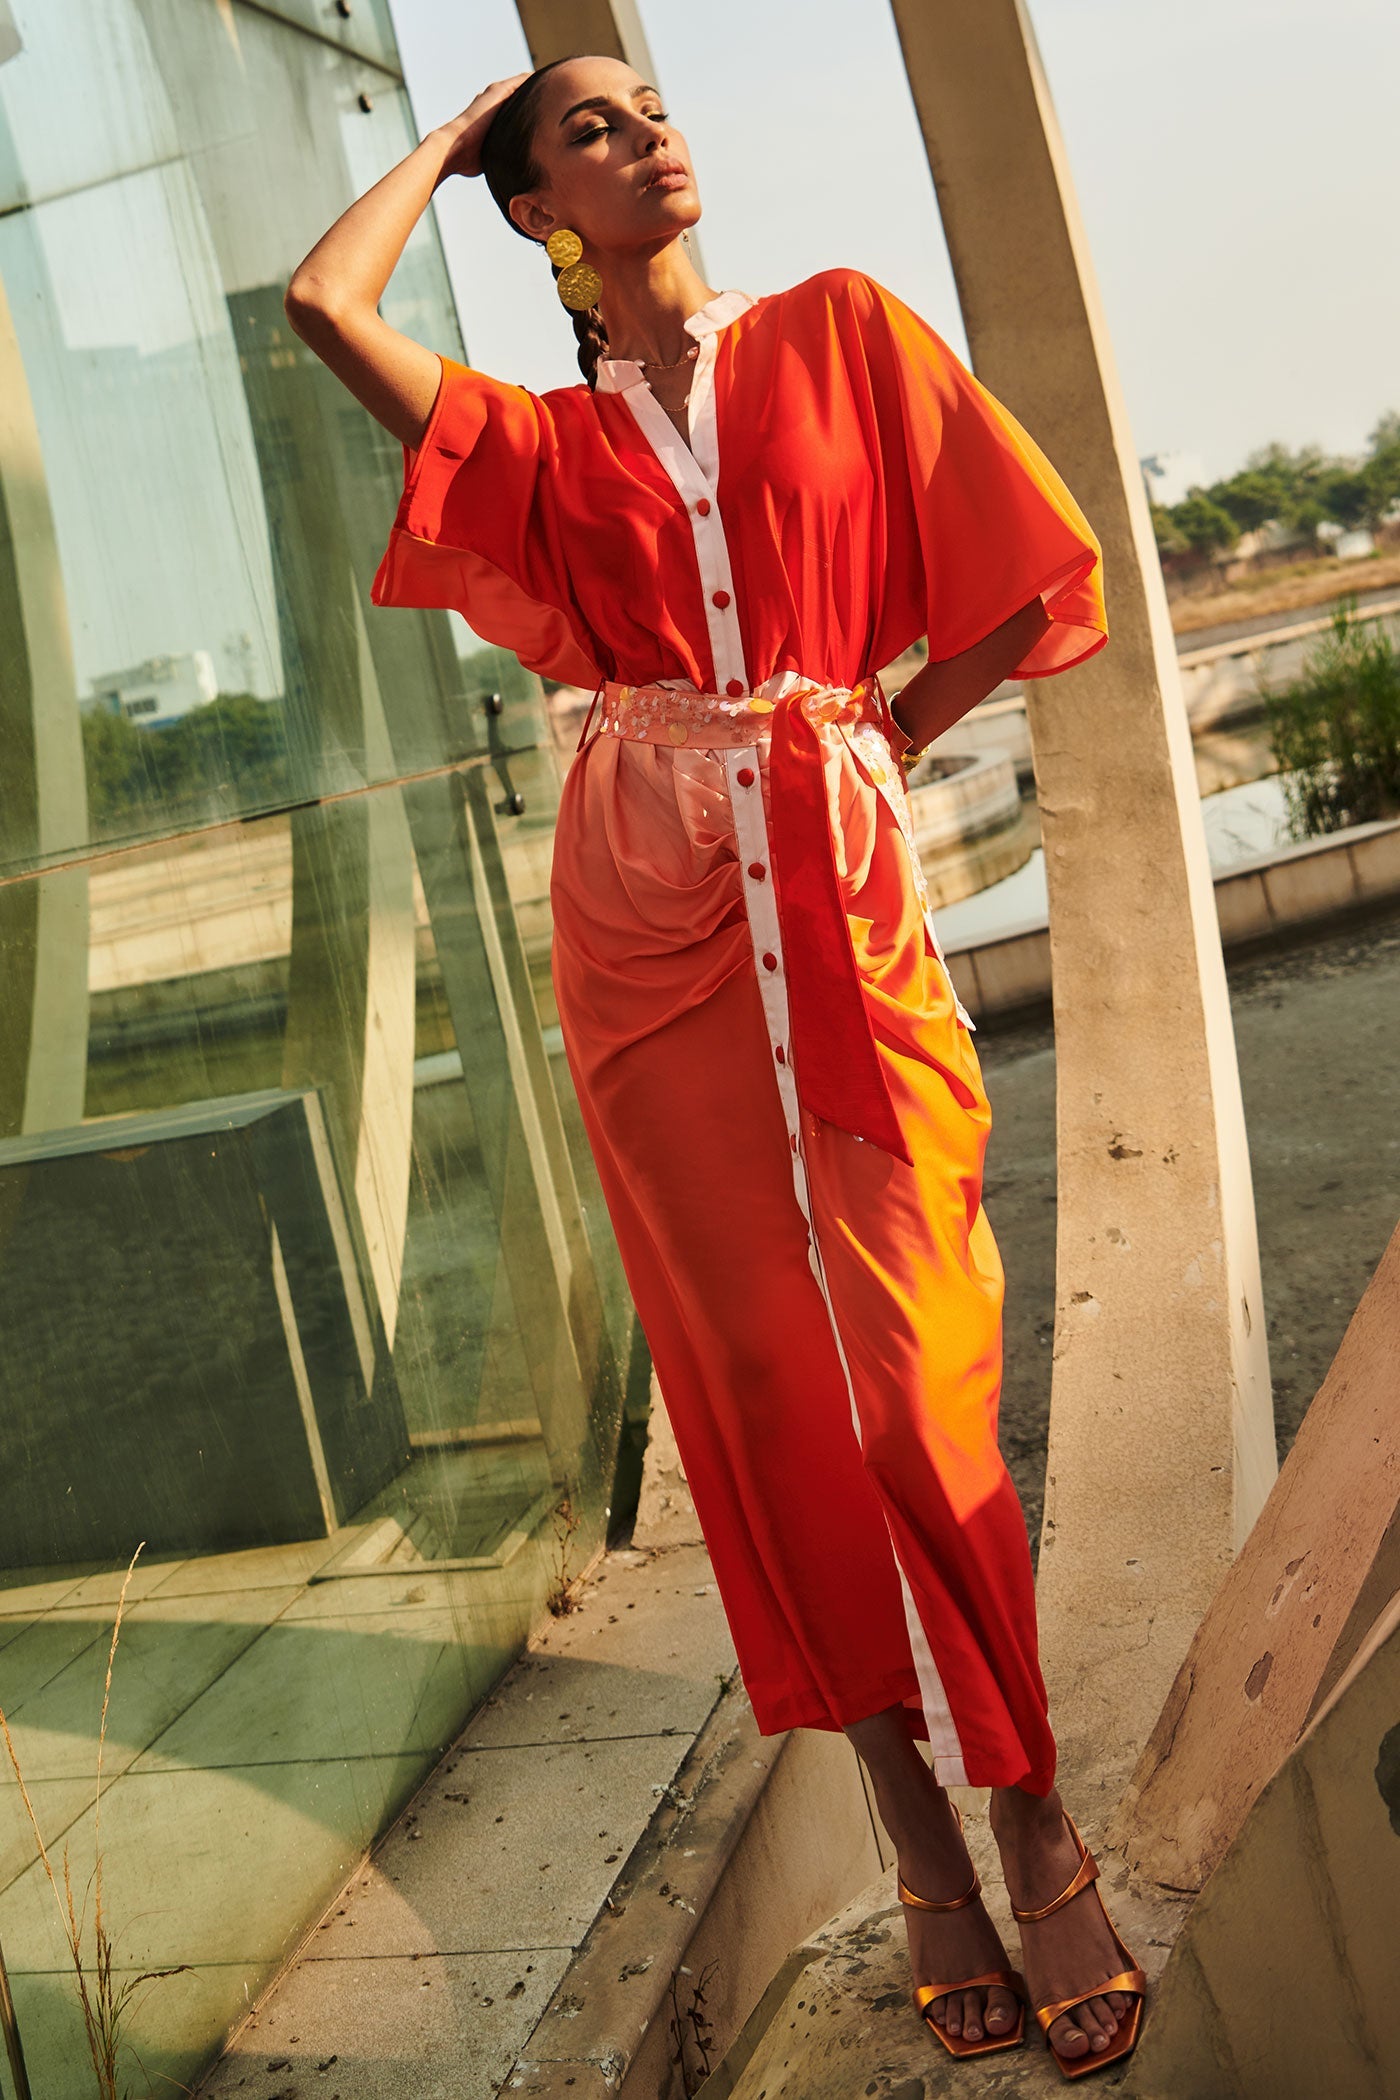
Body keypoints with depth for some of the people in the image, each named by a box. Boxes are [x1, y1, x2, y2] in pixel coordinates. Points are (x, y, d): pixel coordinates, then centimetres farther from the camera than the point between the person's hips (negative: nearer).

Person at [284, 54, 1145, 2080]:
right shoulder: (543, 441, 16)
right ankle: (922, 1847, 13)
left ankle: (1041, 1831, 8)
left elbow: (1047, 584, 9)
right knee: (764, 1380, 1)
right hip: (648, 923, 2)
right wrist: (451, 131, 17)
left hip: (839, 898, -1)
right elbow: (323, 297, 2)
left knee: (912, 1374, -6)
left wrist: (882, 734, 10)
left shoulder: (840, 332, 13)